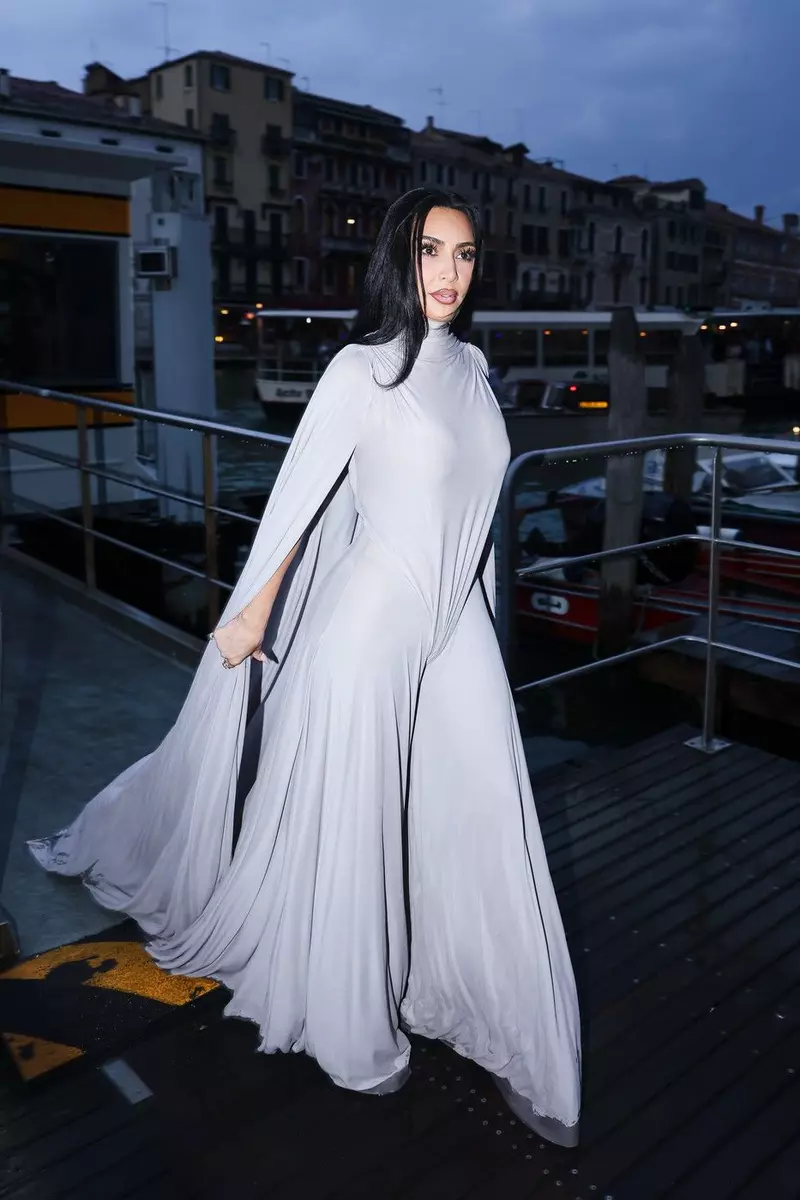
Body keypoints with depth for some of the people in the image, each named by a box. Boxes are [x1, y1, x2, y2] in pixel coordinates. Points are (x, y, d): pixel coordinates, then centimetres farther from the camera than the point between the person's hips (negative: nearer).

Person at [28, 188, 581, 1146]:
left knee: (483, 828, 7)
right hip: (373, 621, -6)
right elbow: (298, 495, -7)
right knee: (350, 827, 9)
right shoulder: (364, 367, -10)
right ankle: (349, 1029, 34)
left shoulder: (471, 367, 10)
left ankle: (513, 1044, 24)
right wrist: (253, 613, -3)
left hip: (457, 628, 6)